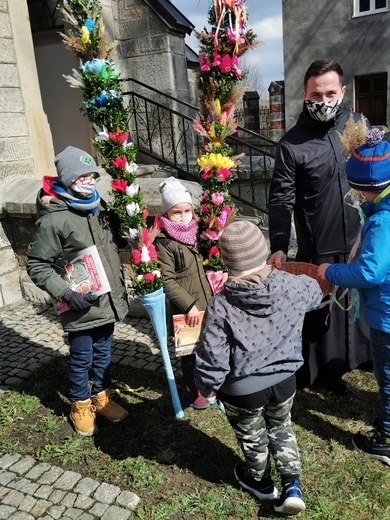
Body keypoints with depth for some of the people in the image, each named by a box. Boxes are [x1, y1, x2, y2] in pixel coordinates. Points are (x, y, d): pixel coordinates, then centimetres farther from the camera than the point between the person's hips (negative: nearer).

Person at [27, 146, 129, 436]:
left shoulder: (98, 206, 3)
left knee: (103, 354, 21)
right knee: (81, 359, 13)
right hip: (81, 306, -6)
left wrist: (120, 286, 13)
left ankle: (101, 397, 43)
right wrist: (66, 293, -22)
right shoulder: (54, 220, -17)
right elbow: (37, 266, -13)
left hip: (109, 300, 6)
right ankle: (80, 406, 36)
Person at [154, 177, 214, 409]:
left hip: (207, 304, 6)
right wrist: (189, 305, -21)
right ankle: (194, 389, 32)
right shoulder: (164, 242, -15)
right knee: (190, 351, 10)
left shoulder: (197, 232, 6)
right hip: (186, 310, -6)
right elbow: (167, 281, -18)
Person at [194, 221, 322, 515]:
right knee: (281, 428, 31)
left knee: (252, 436, 26)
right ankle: (292, 486, 31)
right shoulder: (292, 287, -17)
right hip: (284, 380, 3)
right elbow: (315, 293, 9)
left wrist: (206, 388, 0)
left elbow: (211, 358, -21)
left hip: (242, 391, -2)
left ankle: (260, 482, 51)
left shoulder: (221, 305, -25)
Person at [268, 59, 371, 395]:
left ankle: (361, 352, 47)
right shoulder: (292, 144, -13)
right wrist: (279, 247, -20)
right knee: (321, 307, 10)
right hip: (319, 247, -5)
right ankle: (326, 369, 33)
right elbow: (281, 200, -13)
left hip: (360, 239, 5)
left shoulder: (357, 126, 1)